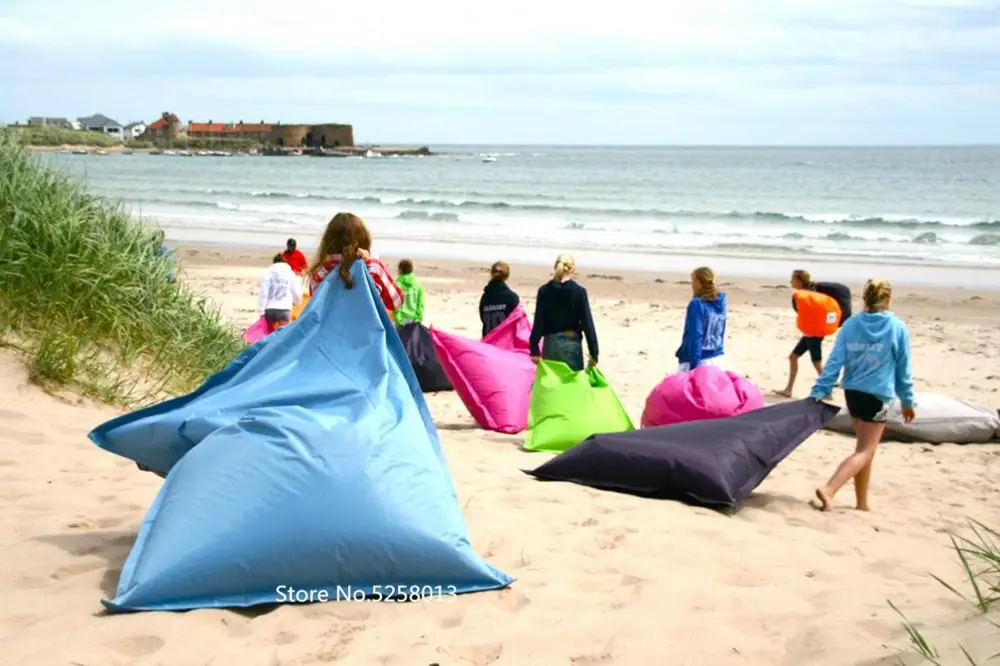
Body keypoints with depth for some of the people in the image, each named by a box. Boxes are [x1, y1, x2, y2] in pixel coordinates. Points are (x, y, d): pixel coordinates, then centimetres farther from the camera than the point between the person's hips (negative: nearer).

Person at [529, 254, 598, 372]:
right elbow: (587, 323, -6)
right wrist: (594, 353, -2)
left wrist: (534, 349, 1)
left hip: (550, 344, 2)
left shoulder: (544, 291, 0)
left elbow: (538, 322, -3)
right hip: (571, 344, -2)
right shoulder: (579, 292, -5)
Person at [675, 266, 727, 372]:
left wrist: (693, 364, -19)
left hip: (699, 360, -8)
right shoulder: (720, 303, 8)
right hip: (717, 359, 8)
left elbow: (695, 336, -19)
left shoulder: (697, 304, -15)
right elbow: (720, 334, 14)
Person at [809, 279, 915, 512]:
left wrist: (819, 392, -5)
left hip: (852, 392, 5)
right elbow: (903, 368, -1)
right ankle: (828, 489, -20)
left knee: (865, 449, 19)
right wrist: (907, 401, 9)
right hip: (877, 395, -5)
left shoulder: (850, 325, -1)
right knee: (864, 452, -1)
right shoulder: (897, 328, -8)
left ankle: (862, 503, 24)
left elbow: (835, 361, -6)